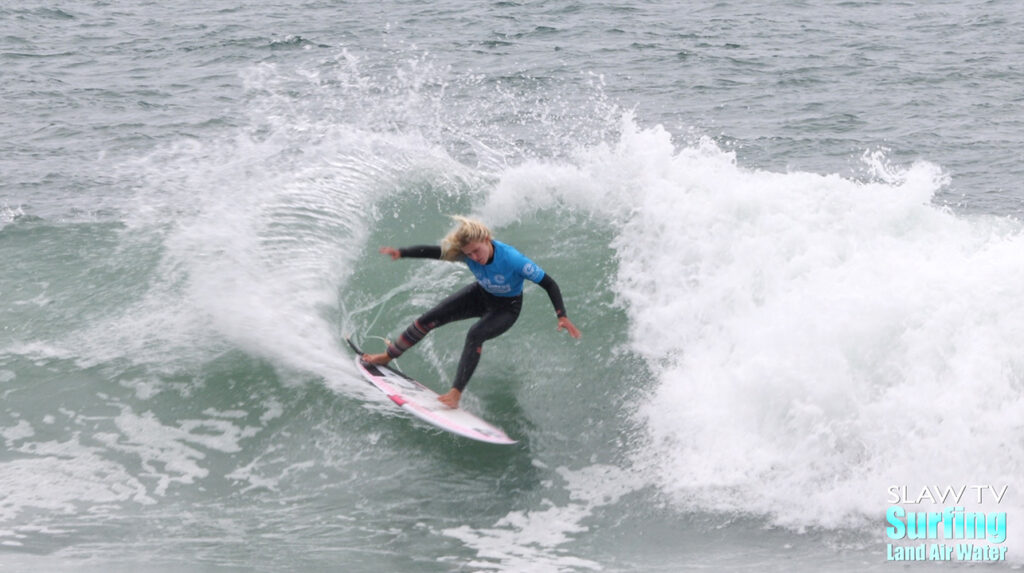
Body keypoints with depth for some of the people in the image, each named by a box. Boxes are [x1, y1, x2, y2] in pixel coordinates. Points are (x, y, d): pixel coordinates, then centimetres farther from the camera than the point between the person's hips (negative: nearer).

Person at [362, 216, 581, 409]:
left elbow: (549, 284, -31)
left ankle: (456, 392, -25)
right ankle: (388, 356, 19)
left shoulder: (514, 261, -37)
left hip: (506, 308, -5)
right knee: (428, 320, -3)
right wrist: (401, 253, -37)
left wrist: (562, 316, -39)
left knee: (475, 335, -33)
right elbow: (432, 252, -21)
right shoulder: (468, 252, -25)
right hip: (480, 295, 5)